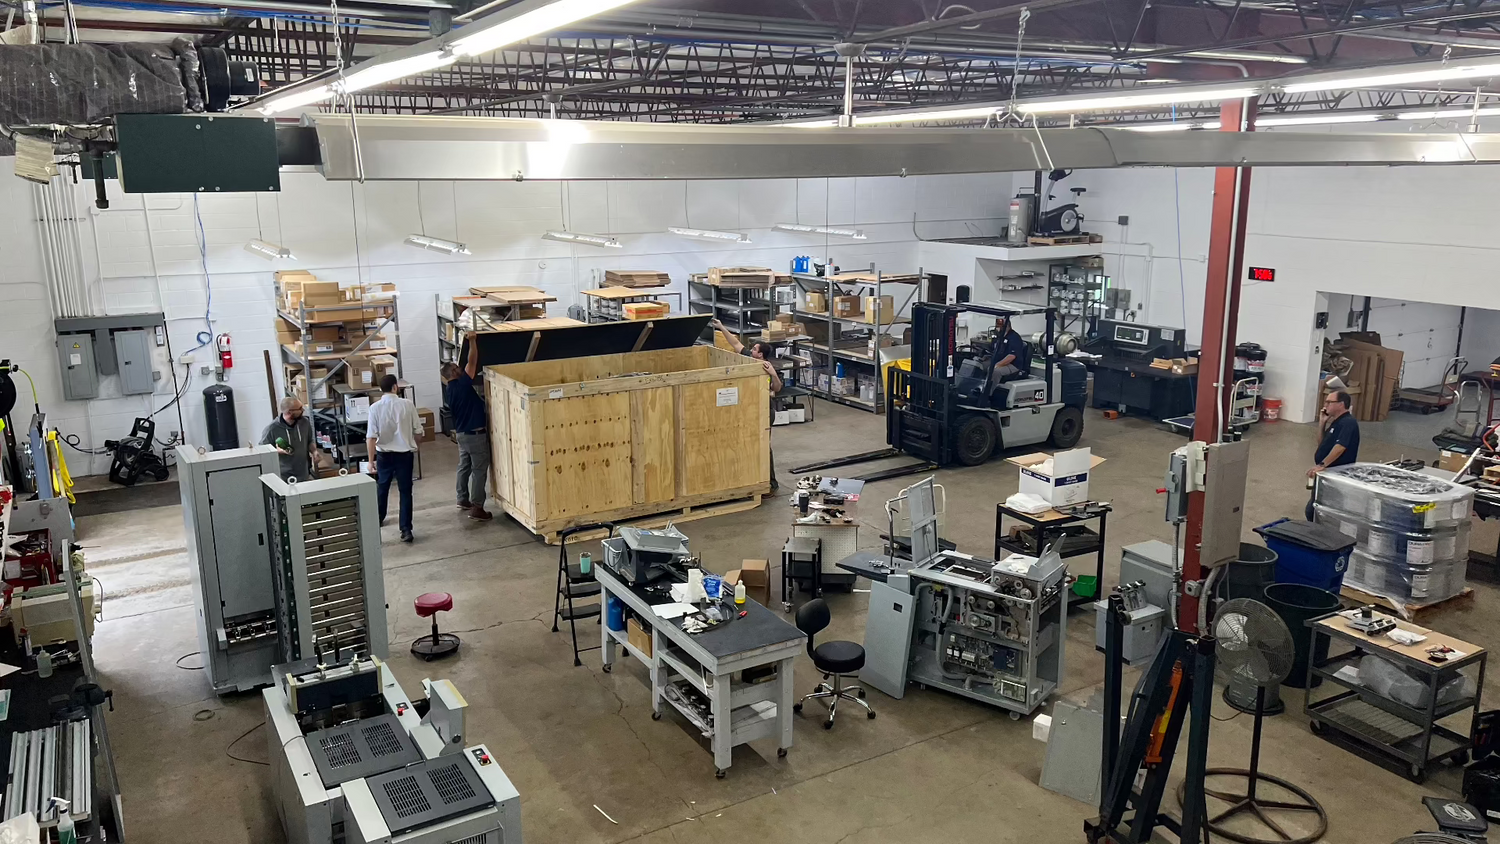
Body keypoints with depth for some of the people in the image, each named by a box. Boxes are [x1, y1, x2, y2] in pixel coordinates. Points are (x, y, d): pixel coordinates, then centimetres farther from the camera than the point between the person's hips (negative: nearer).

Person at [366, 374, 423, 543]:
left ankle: (378, 520, 42)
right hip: (405, 454, -1)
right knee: (405, 492, 4)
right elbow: (418, 432, -3)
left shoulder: (375, 407, -10)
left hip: (384, 455, 1)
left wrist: (371, 460, -7)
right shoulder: (407, 404, -9)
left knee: (381, 489, 22)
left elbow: (371, 437, -13)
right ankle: (406, 530, -2)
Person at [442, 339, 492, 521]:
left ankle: (463, 500, 31)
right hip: (475, 434, -9)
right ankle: (477, 508, -7)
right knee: (479, 470, -6)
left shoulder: (451, 390, 8)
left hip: (462, 433, 9)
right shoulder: (462, 384, -18)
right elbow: (472, 361, -19)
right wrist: (472, 340, -11)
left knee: (464, 467, 20)